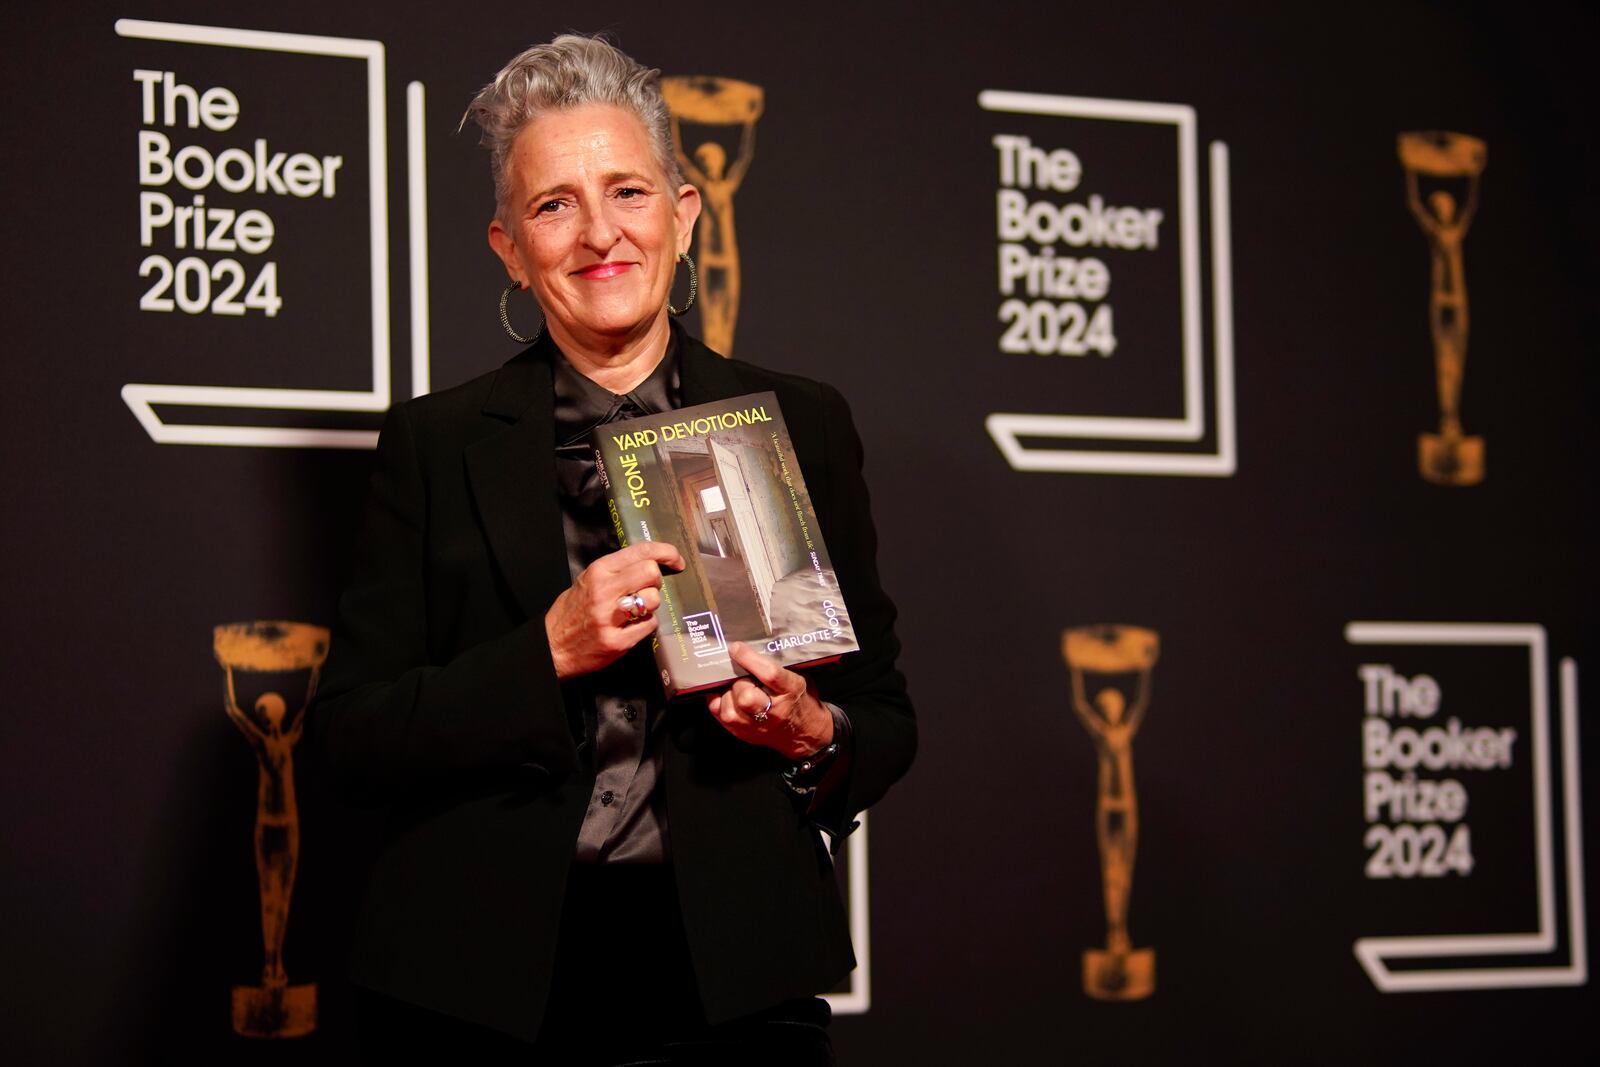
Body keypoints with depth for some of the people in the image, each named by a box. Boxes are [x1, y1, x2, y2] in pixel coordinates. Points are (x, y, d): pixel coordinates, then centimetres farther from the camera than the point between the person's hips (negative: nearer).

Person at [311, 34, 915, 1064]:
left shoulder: (801, 426, 7)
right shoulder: (435, 442, 5)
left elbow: (886, 717, 10)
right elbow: (351, 736, -1)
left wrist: (813, 736, -12)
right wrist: (549, 653, -14)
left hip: (730, 966, 1)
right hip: (481, 978, 0)